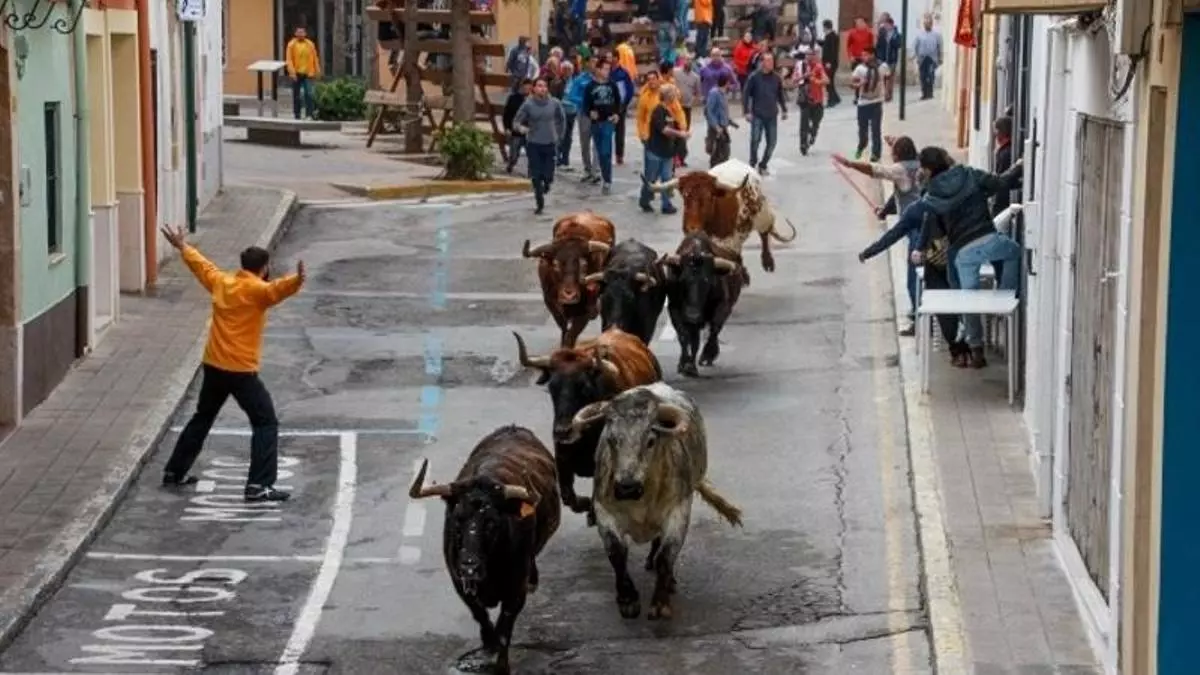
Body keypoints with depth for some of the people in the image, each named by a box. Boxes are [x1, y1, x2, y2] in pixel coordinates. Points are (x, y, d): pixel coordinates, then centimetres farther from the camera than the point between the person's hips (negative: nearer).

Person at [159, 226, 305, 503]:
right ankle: (258, 486, -13)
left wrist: (182, 246, 43)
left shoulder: (221, 282, 7)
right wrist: (296, 280, -56)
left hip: (213, 366, 7)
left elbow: (201, 264, 25)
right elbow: (277, 289, -36)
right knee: (266, 423, -2)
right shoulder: (256, 290, -14)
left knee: (202, 418, 24)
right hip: (241, 371, -7)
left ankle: (174, 472, 32)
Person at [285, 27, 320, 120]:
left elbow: (315, 59, 9)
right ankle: (297, 115, 16)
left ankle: (309, 115, -10)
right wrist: (292, 72, -16)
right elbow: (289, 59, -7)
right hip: (296, 74, 0)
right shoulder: (292, 44, -1)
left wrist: (317, 71, 6)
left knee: (308, 94, -12)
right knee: (296, 95, 7)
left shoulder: (310, 44, 5)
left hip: (307, 74, 0)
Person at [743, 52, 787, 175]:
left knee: (771, 142, 3)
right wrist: (747, 112, -10)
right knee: (755, 140, -8)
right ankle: (752, 164, 8)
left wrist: (784, 110, 15)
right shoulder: (754, 77, -6)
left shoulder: (776, 78, 5)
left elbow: (780, 95, 16)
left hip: (772, 115, 4)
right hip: (757, 115, -4)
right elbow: (746, 94, -4)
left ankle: (763, 165, 17)